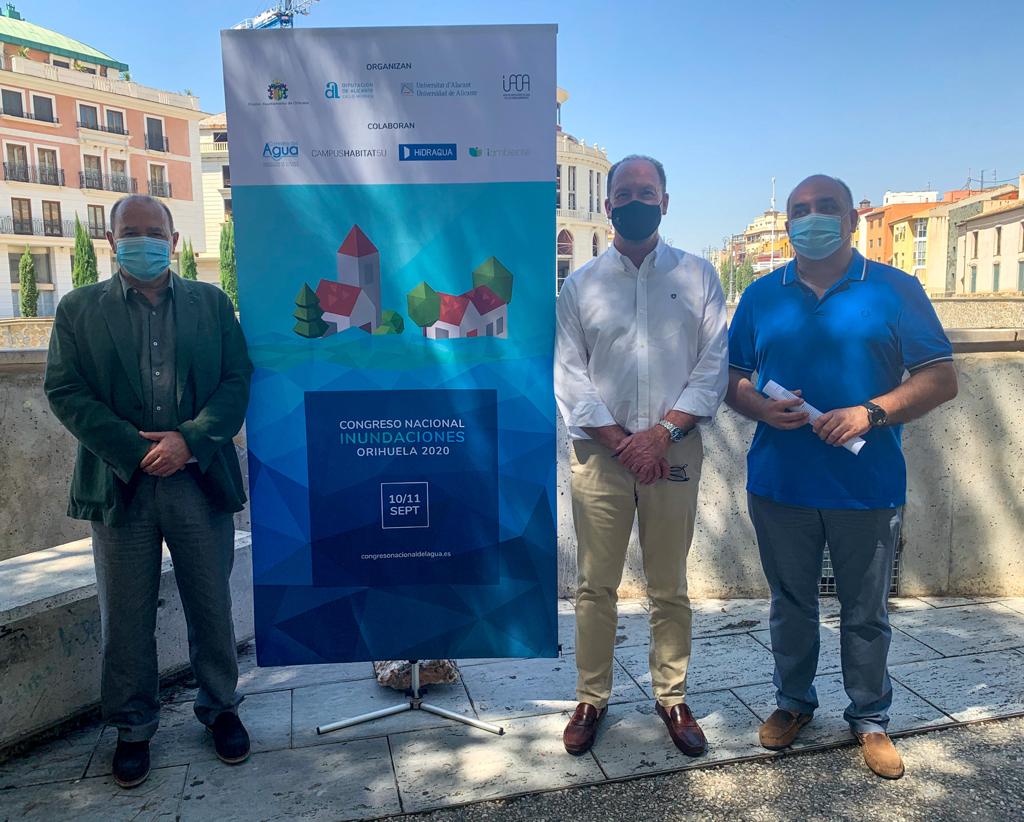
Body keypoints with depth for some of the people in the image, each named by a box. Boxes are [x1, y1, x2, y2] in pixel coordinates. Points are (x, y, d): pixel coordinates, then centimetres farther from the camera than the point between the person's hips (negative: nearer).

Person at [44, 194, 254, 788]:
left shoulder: (212, 303, 8)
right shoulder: (79, 309, 6)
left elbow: (237, 381, 0)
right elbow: (65, 390, -2)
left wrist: (190, 440, -14)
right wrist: (136, 451, -13)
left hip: (200, 480, 0)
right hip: (121, 485, 0)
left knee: (212, 607, 10)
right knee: (126, 617, 10)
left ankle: (221, 707, 30)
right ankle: (133, 728, 28)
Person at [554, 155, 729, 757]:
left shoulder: (698, 277, 6)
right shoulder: (581, 284, 6)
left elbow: (714, 364, 0)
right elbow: (567, 373, 0)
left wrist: (664, 433, -12)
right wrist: (621, 442, -10)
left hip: (674, 450, 0)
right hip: (600, 453, 0)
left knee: (670, 587, 11)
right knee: (596, 586, 7)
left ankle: (672, 699, 27)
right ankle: (592, 700, 23)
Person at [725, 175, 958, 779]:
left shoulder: (895, 290, 0)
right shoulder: (762, 296, 7)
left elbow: (942, 378, -3)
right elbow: (731, 378, 10)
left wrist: (872, 412, -17)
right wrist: (761, 408, -11)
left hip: (867, 485, -1)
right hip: (779, 484, 2)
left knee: (866, 613, 12)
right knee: (791, 605, 16)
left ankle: (870, 719, 31)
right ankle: (794, 703, 36)